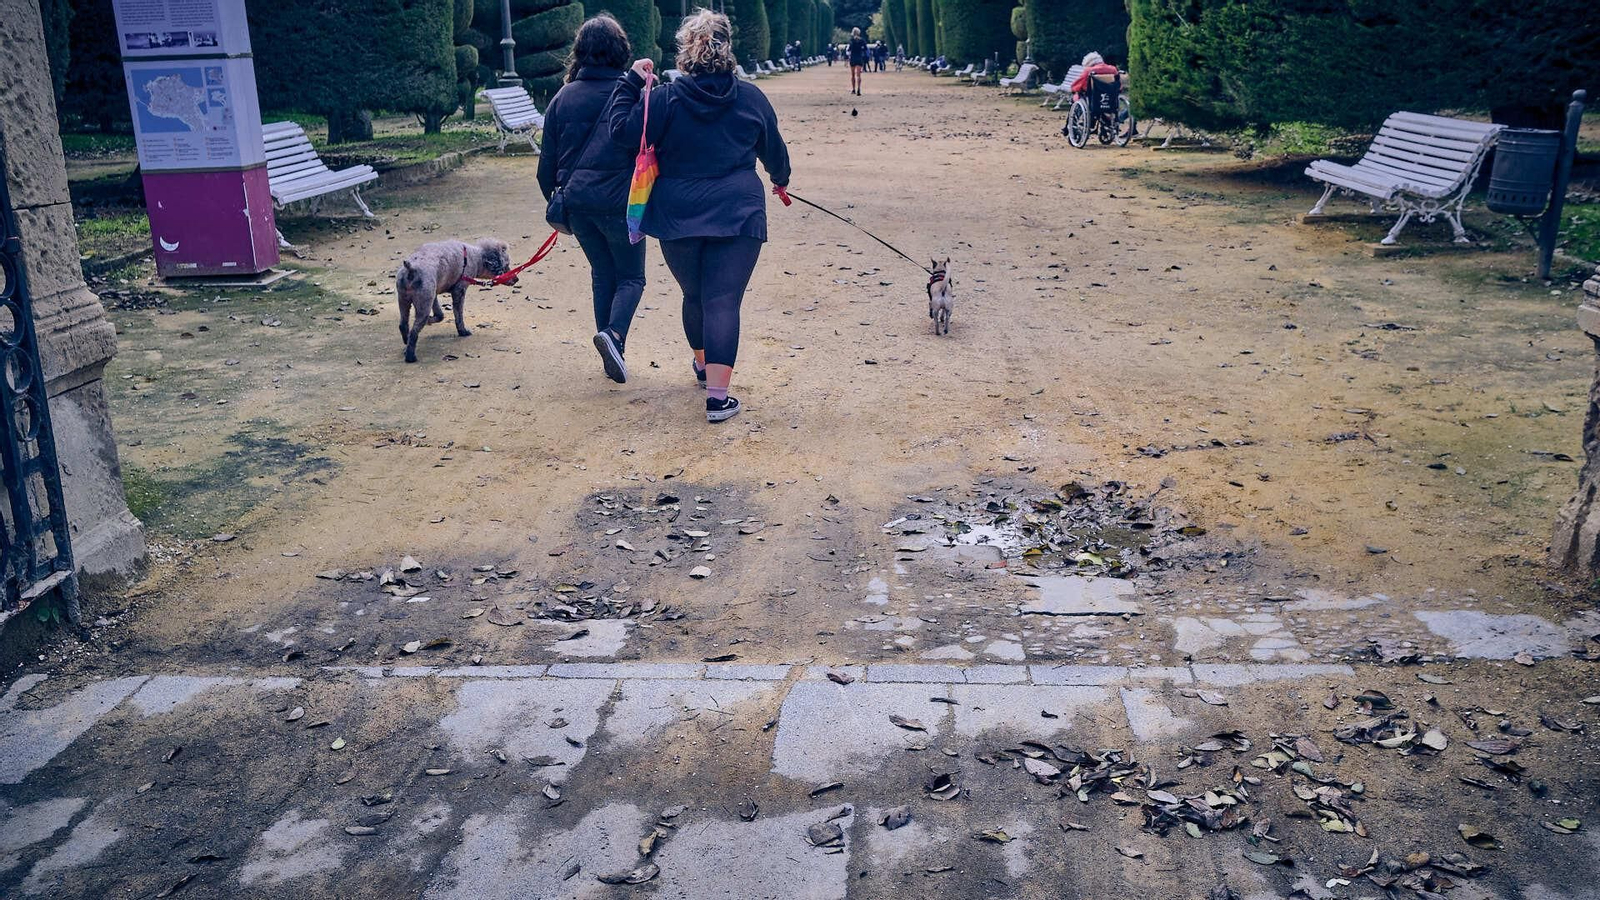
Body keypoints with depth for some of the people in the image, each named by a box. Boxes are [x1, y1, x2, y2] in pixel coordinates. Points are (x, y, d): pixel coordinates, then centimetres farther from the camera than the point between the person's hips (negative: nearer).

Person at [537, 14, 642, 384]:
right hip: (619, 200, -4)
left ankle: (612, 356, 17)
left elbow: (548, 158, 9)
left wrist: (554, 201, 20)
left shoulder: (563, 97, 6)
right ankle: (614, 333, -19)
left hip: (577, 201, 4)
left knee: (602, 274, 18)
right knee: (631, 277, 9)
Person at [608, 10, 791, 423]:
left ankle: (703, 365, 43)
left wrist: (631, 81, 6)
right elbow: (774, 149, 14)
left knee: (694, 295, 21)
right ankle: (718, 396, -11)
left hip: (678, 218, 1)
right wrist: (780, 181, 34)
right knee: (723, 301, -4)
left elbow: (622, 129, -4)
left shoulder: (666, 99, -5)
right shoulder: (751, 97, 2)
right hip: (737, 215, -1)